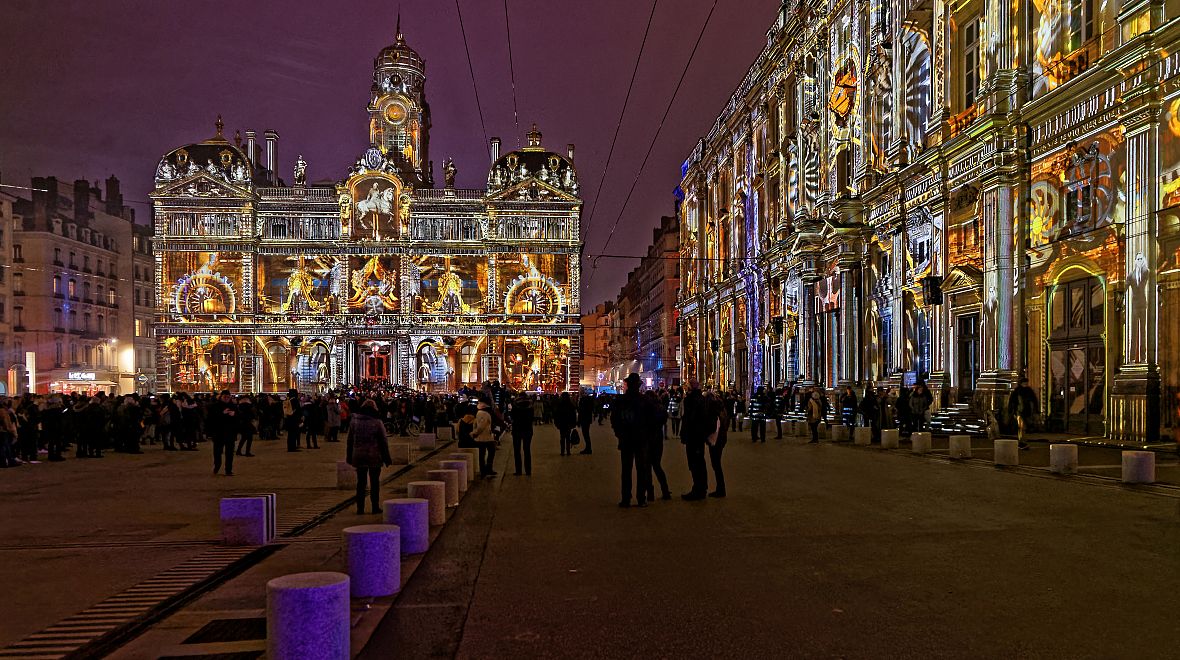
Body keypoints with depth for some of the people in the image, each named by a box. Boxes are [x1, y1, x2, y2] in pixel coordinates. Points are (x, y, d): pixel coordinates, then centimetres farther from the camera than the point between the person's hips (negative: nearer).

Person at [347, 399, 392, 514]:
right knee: (374, 482, 7)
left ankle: (360, 508, 8)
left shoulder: (353, 422, 1)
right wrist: (387, 458, 2)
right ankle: (375, 507, 10)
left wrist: (349, 456, 16)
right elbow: (383, 442, -5)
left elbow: (350, 441, 7)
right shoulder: (377, 423, -8)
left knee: (360, 483, 9)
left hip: (358, 456, 3)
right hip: (374, 457, -3)